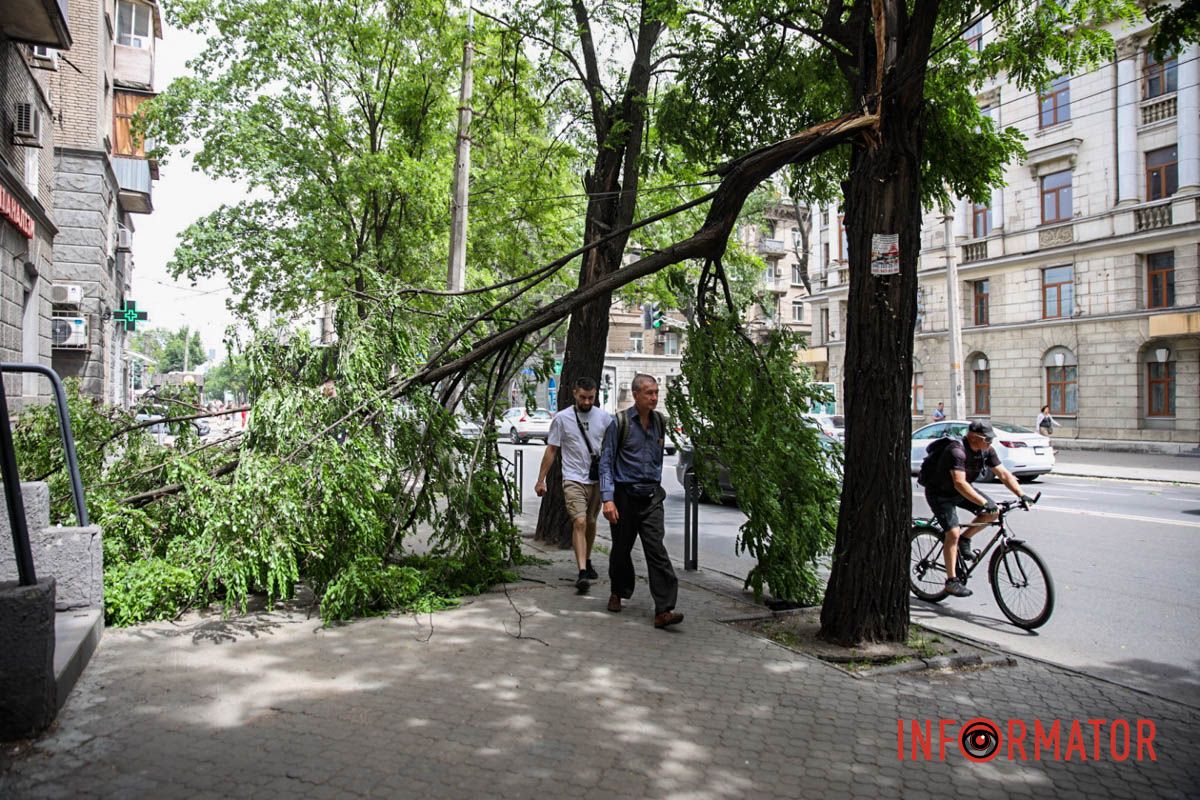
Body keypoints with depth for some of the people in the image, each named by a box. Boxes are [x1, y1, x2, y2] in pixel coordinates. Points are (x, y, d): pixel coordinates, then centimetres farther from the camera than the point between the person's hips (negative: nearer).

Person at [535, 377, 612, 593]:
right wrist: (541, 480, 1)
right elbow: (551, 450, 2)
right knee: (579, 523, -17)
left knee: (591, 523, 16)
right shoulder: (562, 418, -3)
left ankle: (587, 562, 36)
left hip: (597, 480, 3)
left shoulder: (604, 417, 2)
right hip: (573, 479, -3)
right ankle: (582, 572, -19)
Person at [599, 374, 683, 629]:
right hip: (625, 495, -2)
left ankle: (664, 610, -11)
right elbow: (606, 462, -7)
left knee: (656, 550, -8)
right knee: (621, 548, 12)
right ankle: (618, 593, 36)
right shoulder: (620, 422, -7)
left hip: (651, 496, 2)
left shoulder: (660, 422, 7)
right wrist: (607, 499, -16)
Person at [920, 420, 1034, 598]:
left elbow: (1004, 474, -7)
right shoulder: (957, 451, -33)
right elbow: (960, 483, -42)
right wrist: (984, 502, -48)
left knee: (993, 512, -10)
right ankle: (951, 581, -9)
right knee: (953, 533, -17)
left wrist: (1022, 495, -19)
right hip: (939, 493, -8)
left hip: (959, 490, 8)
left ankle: (965, 539, 9)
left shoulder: (986, 451, -9)